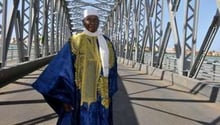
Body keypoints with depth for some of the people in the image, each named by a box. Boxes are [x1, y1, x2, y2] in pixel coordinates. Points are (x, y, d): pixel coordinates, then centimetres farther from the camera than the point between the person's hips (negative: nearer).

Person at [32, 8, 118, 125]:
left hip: (101, 95, 4)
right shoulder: (75, 42, -6)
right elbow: (64, 69, -10)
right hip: (80, 94, -4)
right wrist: (65, 98, -14)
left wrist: (110, 93, 9)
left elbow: (111, 68, 11)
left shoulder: (106, 43, 7)